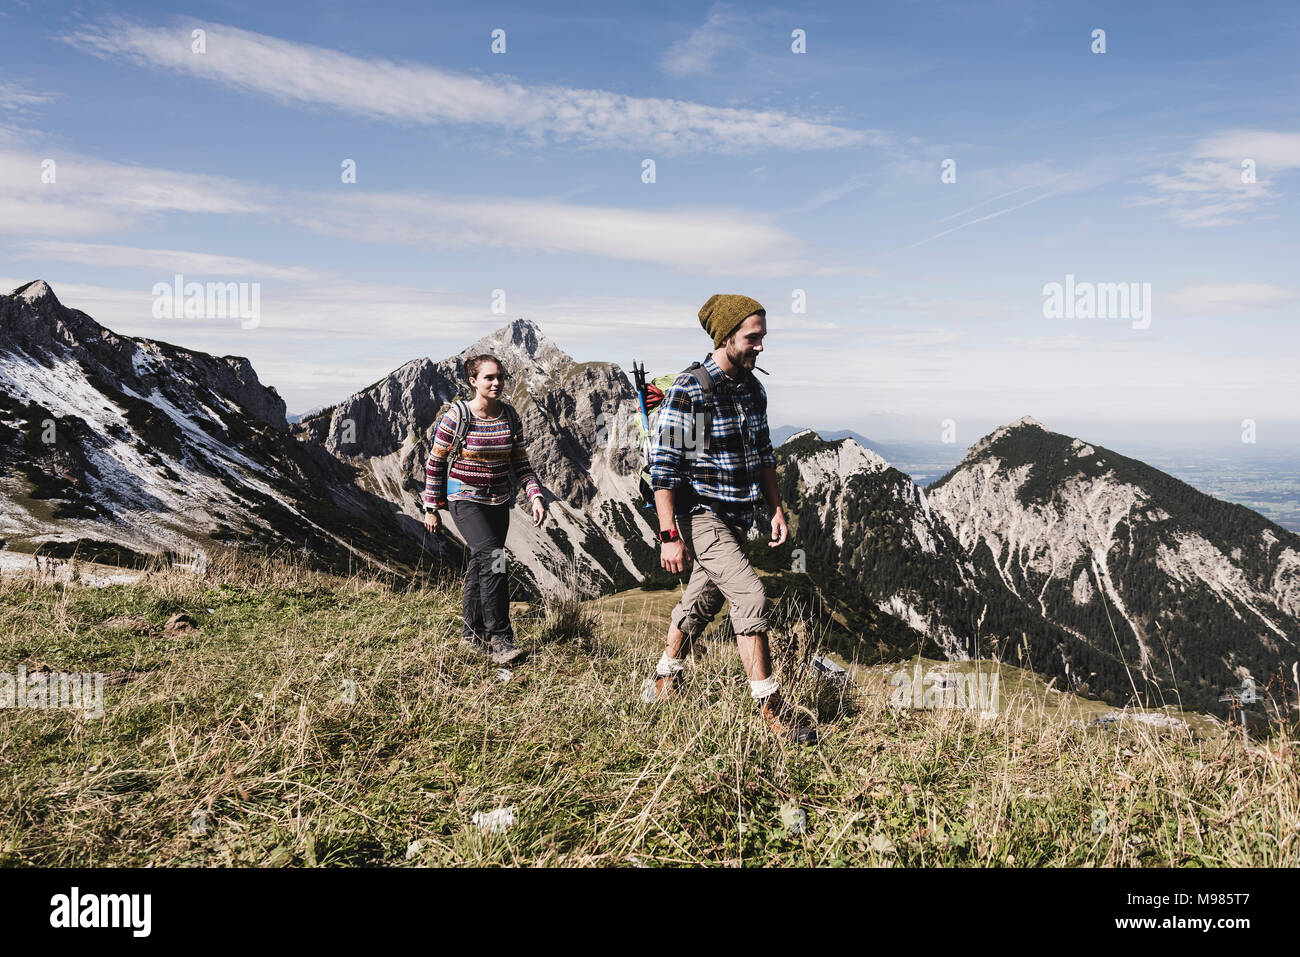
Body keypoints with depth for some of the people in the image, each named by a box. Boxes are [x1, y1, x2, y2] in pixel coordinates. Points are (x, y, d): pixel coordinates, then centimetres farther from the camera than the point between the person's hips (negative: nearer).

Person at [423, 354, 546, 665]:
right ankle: (499, 639, -16)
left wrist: (535, 496, -8)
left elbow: (521, 463, 6)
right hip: (465, 499, -5)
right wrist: (431, 508, -2)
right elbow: (435, 463, -5)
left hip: (499, 502, 5)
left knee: (480, 564, 12)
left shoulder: (510, 417, 0)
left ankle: (472, 634, 25)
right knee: (492, 558, -21)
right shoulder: (455, 417, -13)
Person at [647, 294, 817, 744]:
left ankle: (665, 682, 36)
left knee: (701, 603, 17)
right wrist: (670, 535, -21)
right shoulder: (687, 391, -17)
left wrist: (777, 510, 13)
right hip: (701, 516, -8)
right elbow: (663, 466, -18)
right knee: (751, 595, -17)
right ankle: (771, 709, -9)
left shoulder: (754, 389, 7)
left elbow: (763, 454, 18)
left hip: (739, 517, 8)